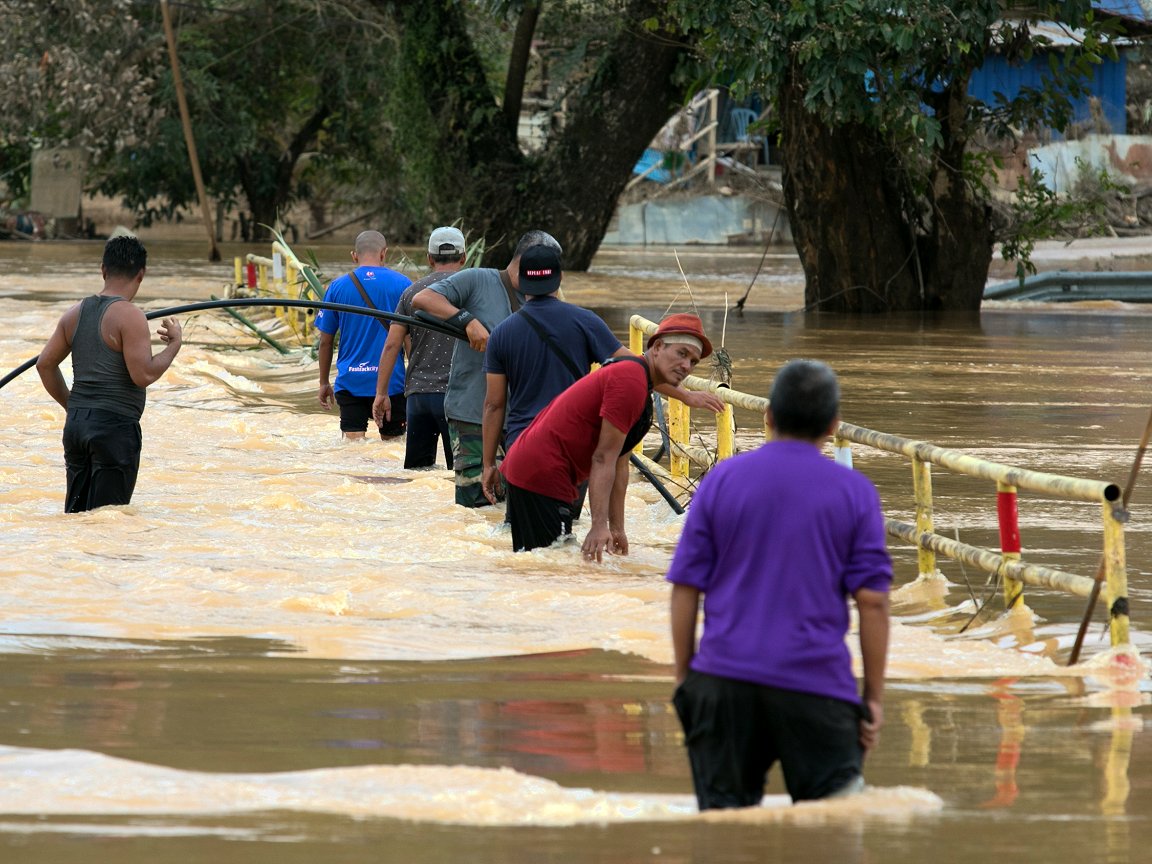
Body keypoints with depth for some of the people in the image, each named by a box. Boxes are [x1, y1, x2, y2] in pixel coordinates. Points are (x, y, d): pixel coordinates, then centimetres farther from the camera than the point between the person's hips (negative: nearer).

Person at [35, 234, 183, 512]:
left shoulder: (76, 313, 10)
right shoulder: (129, 315, -12)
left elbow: (45, 364, 14)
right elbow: (143, 374, -18)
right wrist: (173, 345, -4)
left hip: (76, 424, 7)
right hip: (115, 426, -7)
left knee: (76, 514, 13)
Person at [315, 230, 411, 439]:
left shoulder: (337, 287, 2)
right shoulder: (402, 284, -2)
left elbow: (325, 342, 7)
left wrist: (324, 383, 18)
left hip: (350, 382, 1)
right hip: (391, 381, -1)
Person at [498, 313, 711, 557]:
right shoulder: (631, 380, -16)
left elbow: (619, 464, 19)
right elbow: (603, 459, -21)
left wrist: (617, 529, 18)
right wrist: (599, 526, -25)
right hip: (542, 476, -11)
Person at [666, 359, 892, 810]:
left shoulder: (721, 481, 5)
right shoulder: (854, 492, 2)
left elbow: (685, 590, 3)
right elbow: (872, 601, -3)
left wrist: (684, 679, 12)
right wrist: (873, 698, 3)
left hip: (725, 681, 1)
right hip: (818, 685, -1)